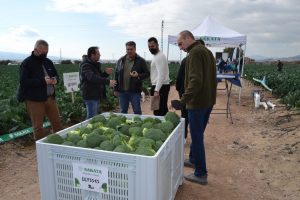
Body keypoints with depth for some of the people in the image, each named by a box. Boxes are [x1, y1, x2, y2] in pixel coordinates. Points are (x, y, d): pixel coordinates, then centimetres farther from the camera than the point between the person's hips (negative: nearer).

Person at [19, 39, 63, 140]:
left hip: (50, 98, 6)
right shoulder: (26, 63, -7)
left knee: (57, 123, 11)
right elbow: (23, 82, -17)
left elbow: (56, 75, 22)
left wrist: (55, 79, -3)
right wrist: (42, 81, -24)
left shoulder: (48, 62, 11)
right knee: (38, 127, 3)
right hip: (34, 100, -6)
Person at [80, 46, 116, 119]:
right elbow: (92, 78, -31)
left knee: (94, 117, 17)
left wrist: (106, 73, 1)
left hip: (96, 95, 10)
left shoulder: (96, 65, 16)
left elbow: (99, 77, 23)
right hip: (90, 96, -10)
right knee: (91, 118, -8)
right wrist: (108, 82, -39)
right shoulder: (86, 65, -15)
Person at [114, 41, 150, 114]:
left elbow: (147, 74, -1)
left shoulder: (141, 61, -1)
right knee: (123, 111, 14)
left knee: (137, 111, 3)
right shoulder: (121, 60, 9)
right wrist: (116, 89, 8)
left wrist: (138, 75, -22)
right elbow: (116, 75, 11)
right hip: (122, 91, 4)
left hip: (135, 91, -3)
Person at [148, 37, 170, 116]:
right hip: (159, 86, 10)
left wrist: (156, 90, -27)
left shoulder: (160, 56, -14)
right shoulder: (156, 56, 18)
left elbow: (161, 75, -22)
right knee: (163, 110, 13)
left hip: (161, 87, -10)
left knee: (159, 112, -9)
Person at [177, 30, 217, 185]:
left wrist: (183, 100, -30)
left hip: (197, 102, -10)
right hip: (208, 101, 10)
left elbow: (196, 80, -26)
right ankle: (193, 159, 38)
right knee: (198, 134, 21)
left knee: (197, 137, -1)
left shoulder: (195, 52, -15)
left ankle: (201, 174, 7)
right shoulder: (206, 51, 16)